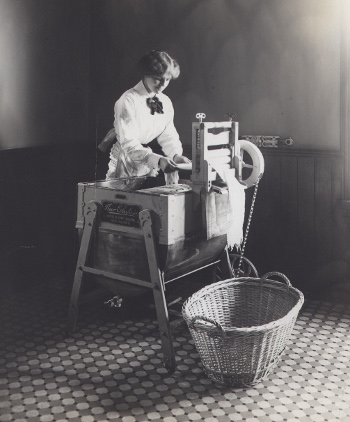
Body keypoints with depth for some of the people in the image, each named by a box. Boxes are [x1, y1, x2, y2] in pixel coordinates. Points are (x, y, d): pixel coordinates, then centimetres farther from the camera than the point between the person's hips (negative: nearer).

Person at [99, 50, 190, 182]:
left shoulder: (165, 102, 5)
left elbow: (168, 135, 2)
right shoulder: (128, 101, -16)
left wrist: (176, 155, -19)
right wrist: (157, 159, -36)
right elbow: (128, 143, -24)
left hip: (149, 166, 5)